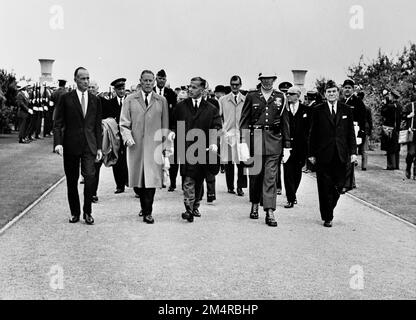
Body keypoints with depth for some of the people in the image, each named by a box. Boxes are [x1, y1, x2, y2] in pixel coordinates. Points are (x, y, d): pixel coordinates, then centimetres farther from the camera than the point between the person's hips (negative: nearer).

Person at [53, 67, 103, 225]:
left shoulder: (95, 100, 10)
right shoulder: (66, 99, 2)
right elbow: (58, 123, 0)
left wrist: (99, 147, 8)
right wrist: (58, 142, -13)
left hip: (89, 146, 1)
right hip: (71, 146, -1)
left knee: (89, 177, -12)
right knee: (72, 181, 6)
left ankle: (87, 211, 4)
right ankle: (75, 212, 21)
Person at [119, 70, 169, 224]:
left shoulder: (161, 101, 9)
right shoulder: (130, 100, 8)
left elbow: (165, 125, 9)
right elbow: (124, 123, 5)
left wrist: (165, 145, 5)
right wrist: (128, 138, -10)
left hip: (154, 145, -1)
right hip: (135, 145, 1)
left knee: (151, 178, -6)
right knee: (138, 179, 5)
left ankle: (148, 213, 1)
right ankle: (145, 207, 24)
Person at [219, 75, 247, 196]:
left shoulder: (246, 100, 7)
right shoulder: (223, 100, 9)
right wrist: (221, 129, 2)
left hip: (242, 135, -1)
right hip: (227, 135, 1)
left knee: (241, 162, -6)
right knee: (228, 162, 2)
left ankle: (240, 187, 3)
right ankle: (230, 186, 13)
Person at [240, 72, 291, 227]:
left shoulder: (280, 97, 8)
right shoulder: (251, 96, 5)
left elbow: (285, 123, 9)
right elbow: (244, 120, 5)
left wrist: (287, 146, 6)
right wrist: (243, 141, -4)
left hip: (274, 140, 0)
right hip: (255, 139, 0)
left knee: (270, 177, -5)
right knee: (255, 174, 9)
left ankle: (270, 212, -6)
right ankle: (254, 205, 29)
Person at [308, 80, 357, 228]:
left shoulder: (347, 110, 9)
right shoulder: (318, 110, 3)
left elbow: (351, 132, 9)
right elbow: (312, 134, 3)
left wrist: (353, 152, 2)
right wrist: (311, 154, -1)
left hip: (341, 155, 2)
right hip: (323, 155, -2)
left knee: (339, 185, 4)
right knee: (325, 187, 0)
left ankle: (330, 208, 28)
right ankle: (327, 217, 10)